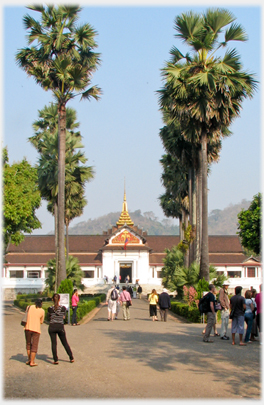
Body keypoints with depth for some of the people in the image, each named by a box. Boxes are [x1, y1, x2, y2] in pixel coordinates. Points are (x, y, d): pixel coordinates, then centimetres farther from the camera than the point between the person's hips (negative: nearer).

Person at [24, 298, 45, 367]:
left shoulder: (30, 307, 5)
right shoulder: (42, 311, 2)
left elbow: (27, 316, 12)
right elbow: (41, 322, 10)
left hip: (28, 328, 2)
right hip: (36, 329, -2)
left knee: (28, 344, 19)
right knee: (34, 346, 3)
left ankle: (29, 359, 24)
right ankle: (32, 362, -1)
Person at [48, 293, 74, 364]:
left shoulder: (50, 309, -7)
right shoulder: (63, 308, -5)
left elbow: (49, 318, 5)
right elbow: (64, 317, 7)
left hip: (52, 327, -1)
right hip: (60, 327, 1)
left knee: (54, 343, 4)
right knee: (65, 343, 13)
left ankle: (55, 360, 1)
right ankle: (71, 358, 18)